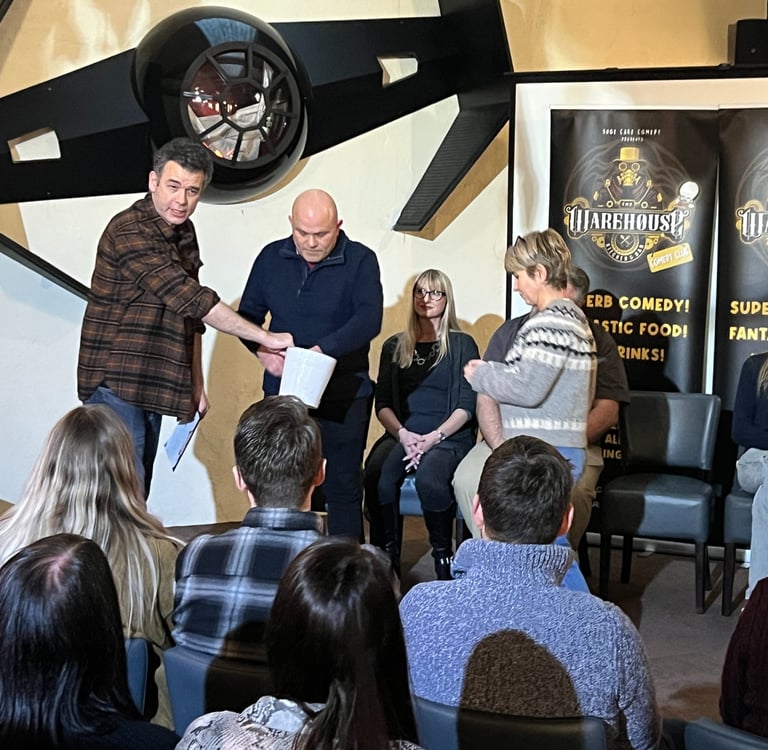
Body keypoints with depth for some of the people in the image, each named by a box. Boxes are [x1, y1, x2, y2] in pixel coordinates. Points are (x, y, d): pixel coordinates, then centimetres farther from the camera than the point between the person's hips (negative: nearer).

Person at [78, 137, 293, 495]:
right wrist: (266, 339, -20)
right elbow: (191, 299, -23)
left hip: (152, 391, 8)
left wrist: (196, 384, 15)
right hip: (116, 386, -8)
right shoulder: (129, 231, -17)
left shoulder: (183, 232, 10)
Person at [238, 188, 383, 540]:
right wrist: (263, 351, -11)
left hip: (344, 396, -3)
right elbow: (248, 314, 9)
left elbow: (369, 319, -18)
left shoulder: (361, 260, -5)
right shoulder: (271, 258, 6)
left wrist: (322, 349, -31)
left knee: (343, 487, 3)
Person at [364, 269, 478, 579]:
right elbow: (382, 402, 11)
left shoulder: (462, 345, 10)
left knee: (429, 477, -36)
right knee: (377, 474, -31)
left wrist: (434, 437, -13)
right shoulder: (394, 346, 19)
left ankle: (444, 557, -16)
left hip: (450, 436, -3)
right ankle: (386, 561, -21)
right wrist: (402, 434, -9)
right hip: (402, 434, 3)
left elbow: (467, 405, 2)